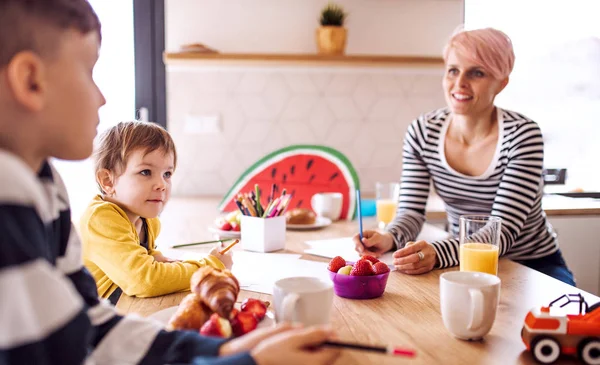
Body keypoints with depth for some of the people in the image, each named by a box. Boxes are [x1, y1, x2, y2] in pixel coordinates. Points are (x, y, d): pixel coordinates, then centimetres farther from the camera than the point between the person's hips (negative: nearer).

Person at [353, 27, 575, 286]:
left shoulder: (522, 135, -19)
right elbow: (411, 211, -9)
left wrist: (438, 254, -44)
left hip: (534, 265, -2)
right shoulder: (422, 132, -9)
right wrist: (389, 238, -34)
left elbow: (503, 231, -26)